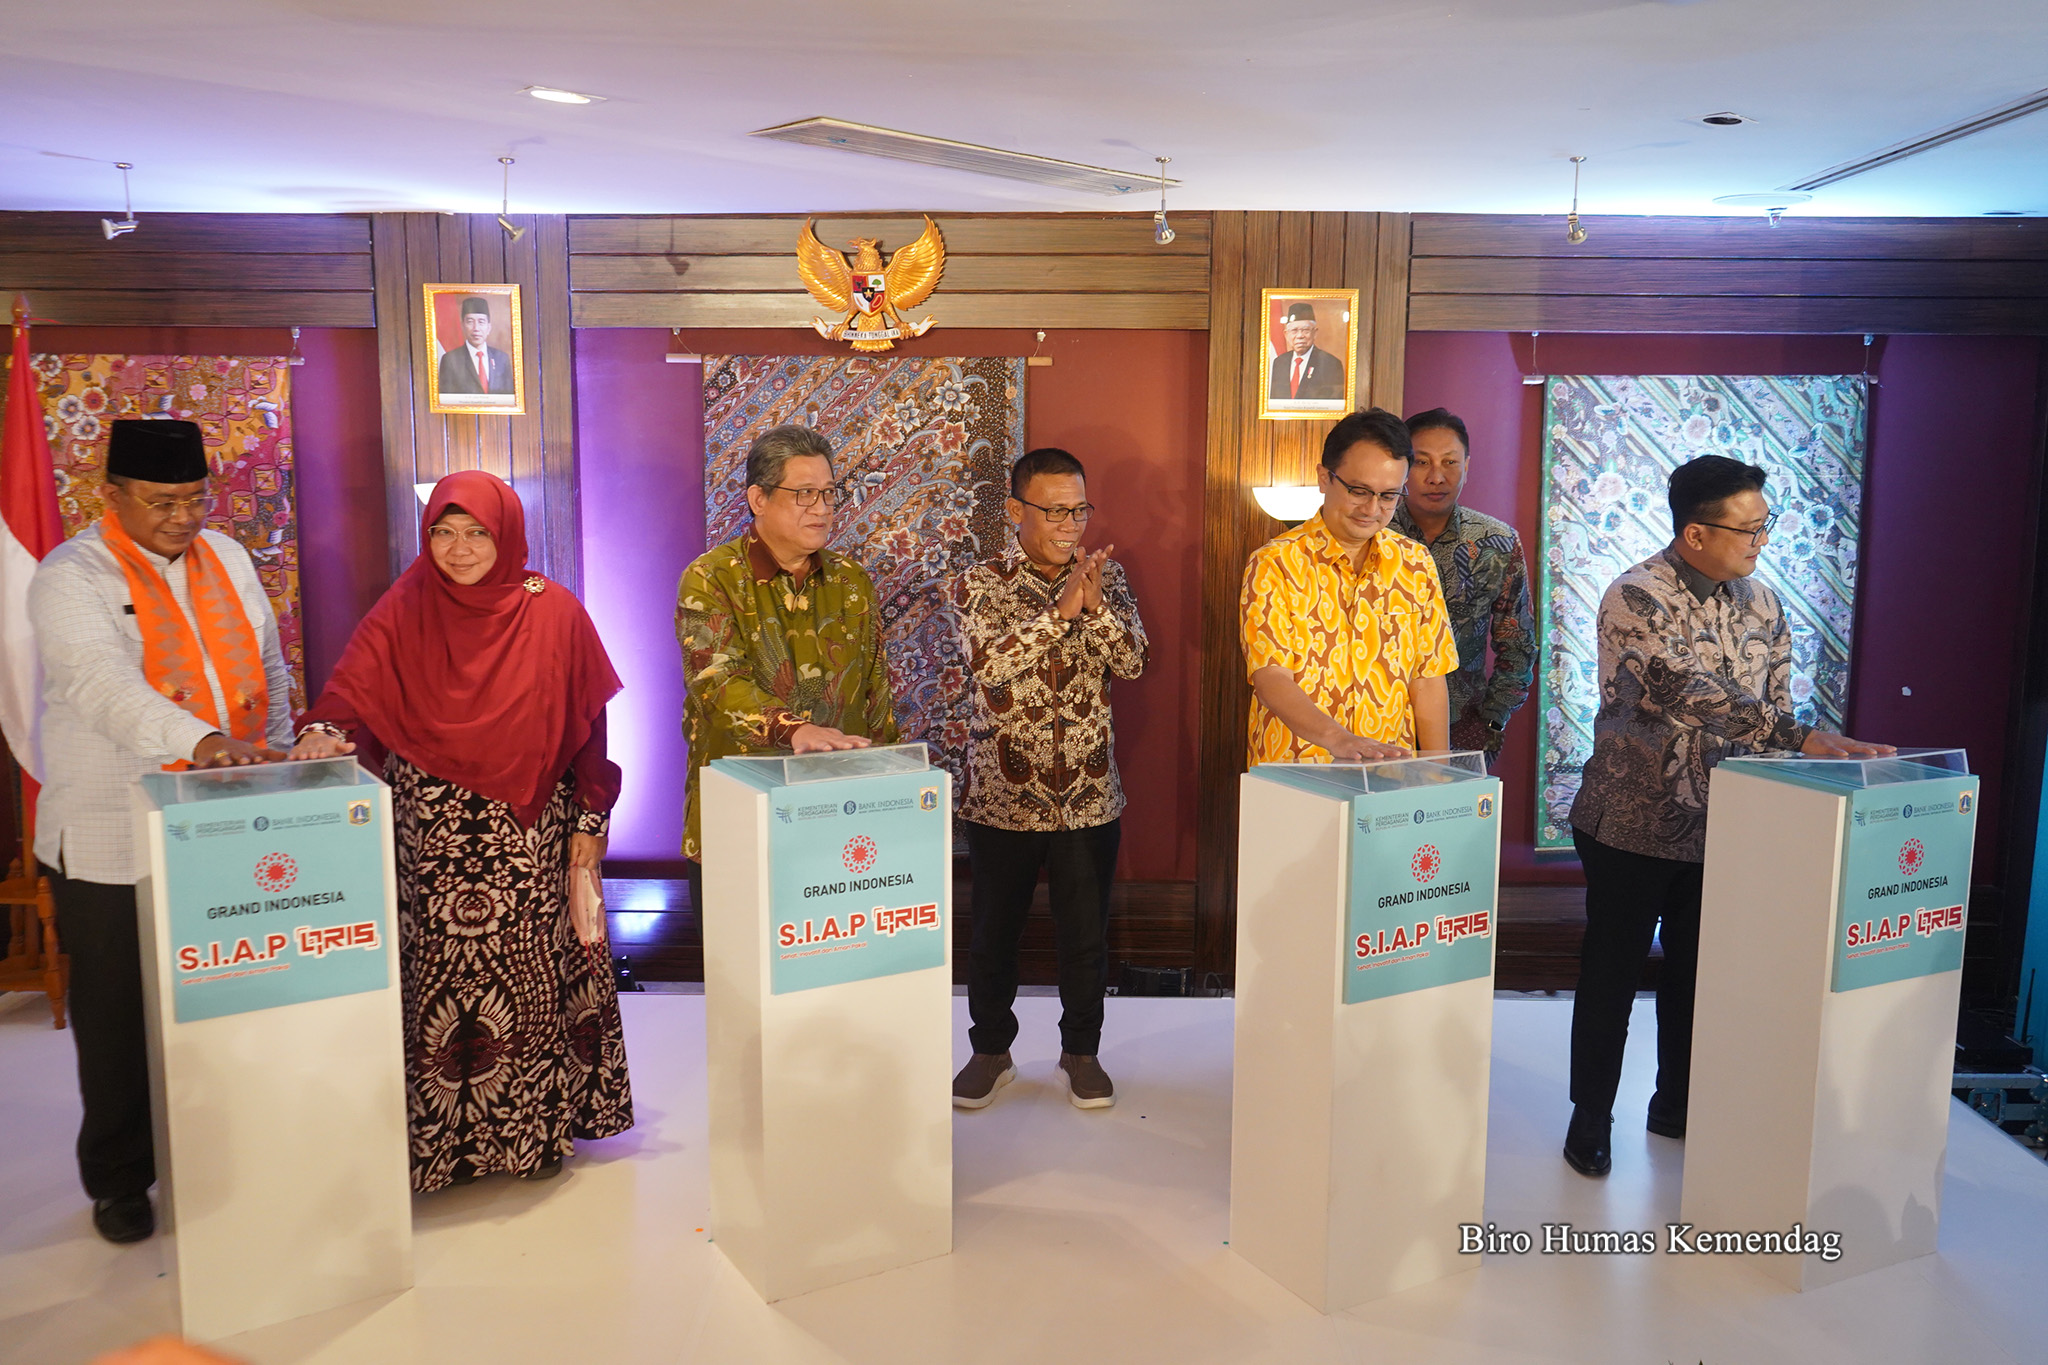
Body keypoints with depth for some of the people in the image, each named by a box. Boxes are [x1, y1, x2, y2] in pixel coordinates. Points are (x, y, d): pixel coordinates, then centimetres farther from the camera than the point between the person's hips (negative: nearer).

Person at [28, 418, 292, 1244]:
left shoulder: (227, 559, 9)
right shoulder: (72, 579, -10)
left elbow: (269, 669, 17)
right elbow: (102, 683, -27)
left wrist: (275, 761, 8)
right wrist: (202, 741, -41)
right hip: (114, 843, -4)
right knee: (119, 1019, 9)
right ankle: (119, 1178, 26)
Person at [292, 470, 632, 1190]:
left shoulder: (553, 613, 1)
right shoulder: (405, 610, 2)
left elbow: (587, 722, 3)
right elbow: (354, 686, -9)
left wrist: (591, 818, 1)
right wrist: (324, 732, -31)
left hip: (530, 835, 0)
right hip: (434, 836, 0)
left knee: (531, 974, 6)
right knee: (440, 976, 2)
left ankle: (538, 1125, 22)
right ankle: (441, 1138, 19)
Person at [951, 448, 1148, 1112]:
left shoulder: (1105, 576, 3)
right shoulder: (984, 582, -6)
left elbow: (1132, 661, -7)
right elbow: (987, 665, -21)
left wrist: (1095, 606, -23)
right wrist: (1060, 610, -27)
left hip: (1090, 795, 2)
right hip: (1002, 795, -2)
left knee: (1087, 934, 11)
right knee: (994, 931, 12)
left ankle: (1081, 1051, 31)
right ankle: (990, 1051, 31)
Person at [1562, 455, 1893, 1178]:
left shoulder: (1762, 604, 5)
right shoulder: (1636, 598, -17)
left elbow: (1774, 703, 9)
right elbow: (1689, 691, -29)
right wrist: (1799, 739, -35)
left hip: (1719, 825, 6)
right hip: (1634, 822, -6)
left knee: (1699, 970, 16)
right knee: (1612, 971, 6)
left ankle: (1678, 1106, 33)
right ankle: (1590, 1116, 21)